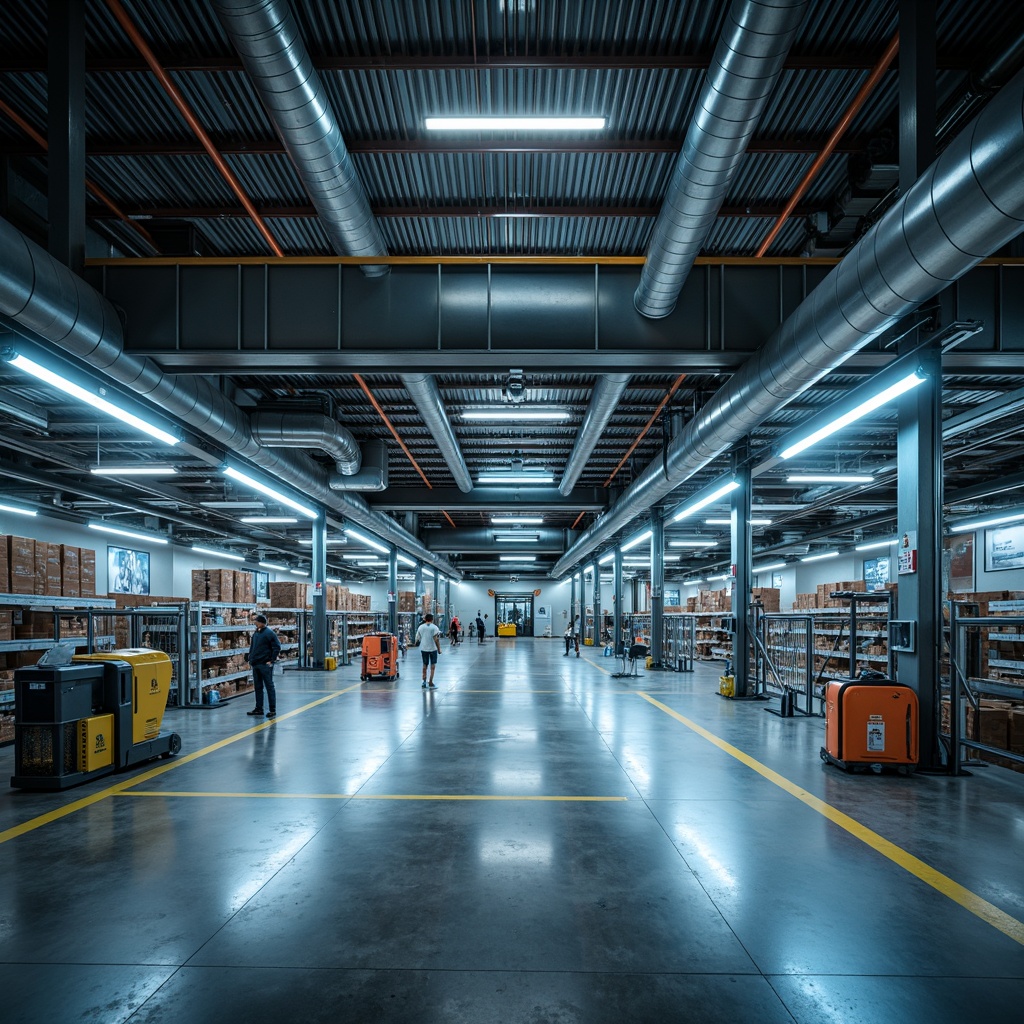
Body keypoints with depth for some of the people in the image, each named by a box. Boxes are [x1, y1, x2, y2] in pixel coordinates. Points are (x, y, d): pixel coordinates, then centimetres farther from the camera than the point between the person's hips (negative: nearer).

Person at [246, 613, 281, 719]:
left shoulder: (269, 633, -10)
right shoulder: (256, 633, 13)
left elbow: (277, 648, -12)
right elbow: (252, 647, 23)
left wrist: (271, 660, -14)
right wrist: (250, 659, 14)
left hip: (265, 665, -8)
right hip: (255, 665, 8)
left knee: (269, 687, -2)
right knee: (258, 687, 12)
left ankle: (272, 710, 1)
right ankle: (259, 709, 20)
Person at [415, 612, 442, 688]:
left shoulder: (421, 627, 1)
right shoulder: (434, 627, -9)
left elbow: (417, 638, 3)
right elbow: (436, 639, -14)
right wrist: (439, 649, -7)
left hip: (423, 648, 3)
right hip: (433, 648, -3)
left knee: (425, 665, 16)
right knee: (433, 665, 5)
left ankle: (424, 681, 17)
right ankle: (431, 683, 2)